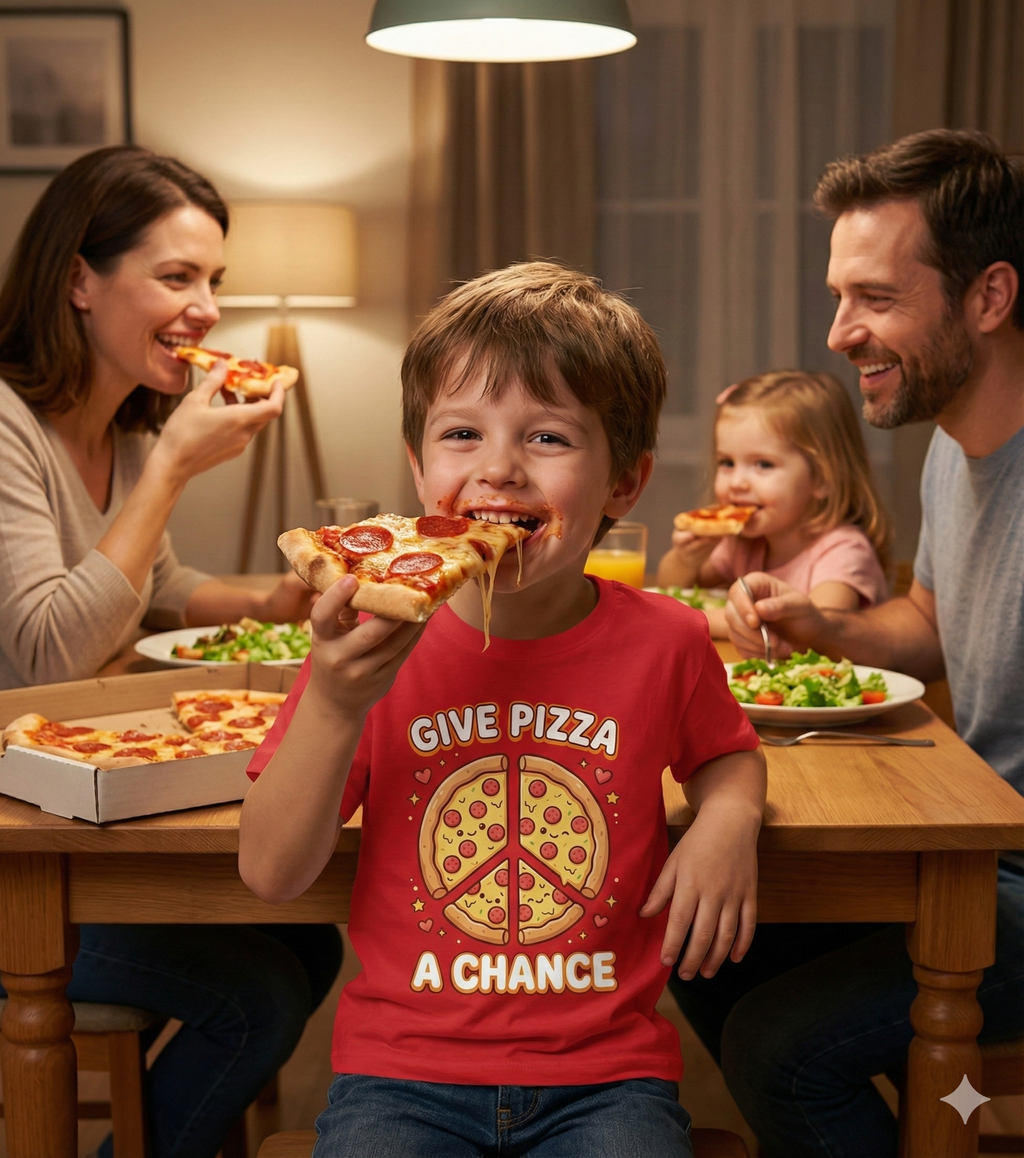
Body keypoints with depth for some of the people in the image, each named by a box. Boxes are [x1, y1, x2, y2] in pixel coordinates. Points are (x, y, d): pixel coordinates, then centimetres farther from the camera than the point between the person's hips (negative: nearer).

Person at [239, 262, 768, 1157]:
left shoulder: (662, 643, -4)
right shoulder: (371, 645, -5)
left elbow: (727, 753, 18)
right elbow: (272, 875, -6)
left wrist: (729, 818, -5)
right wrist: (332, 707, -20)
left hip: (604, 1075, 1)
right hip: (403, 1072, 0)